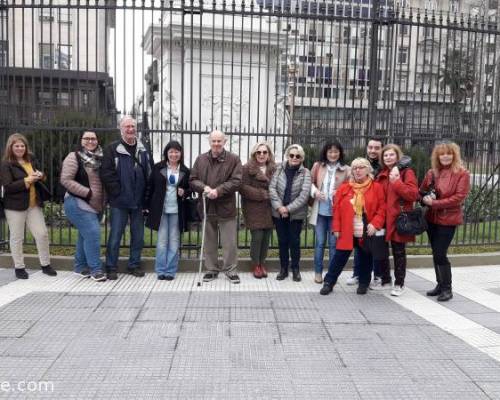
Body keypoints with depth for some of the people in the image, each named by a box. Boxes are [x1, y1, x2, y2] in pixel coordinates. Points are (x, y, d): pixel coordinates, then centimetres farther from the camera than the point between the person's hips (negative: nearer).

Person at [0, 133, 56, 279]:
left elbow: (38, 177, 25)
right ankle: (19, 267, 17)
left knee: (42, 234, 4)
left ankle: (45, 265, 17)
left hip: (34, 204, 5)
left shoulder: (31, 160, 11)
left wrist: (40, 176, 1)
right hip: (15, 206, -5)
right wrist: (27, 180, -20)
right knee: (17, 238, 5)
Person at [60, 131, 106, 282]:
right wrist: (87, 192, -18)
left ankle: (80, 266, 26)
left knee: (86, 235, 14)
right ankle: (95, 269, -7)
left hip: (96, 205, 7)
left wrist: (104, 197, 7)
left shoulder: (99, 159, 10)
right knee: (92, 233, -16)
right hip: (78, 203, -7)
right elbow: (66, 180, -15)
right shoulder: (74, 157, -9)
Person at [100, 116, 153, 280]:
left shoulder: (143, 150, 10)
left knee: (138, 235, 10)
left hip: (139, 201, 4)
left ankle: (134, 265, 23)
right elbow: (106, 173, -8)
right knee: (115, 235, 1)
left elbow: (151, 173, 11)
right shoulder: (112, 149, -2)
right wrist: (117, 192, -12)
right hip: (119, 202, -4)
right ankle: (111, 268, 12)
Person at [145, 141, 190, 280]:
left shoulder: (185, 171, 4)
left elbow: (190, 189, 14)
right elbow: (150, 187, 4)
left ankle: (171, 271, 12)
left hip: (177, 211, 1)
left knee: (174, 241, 4)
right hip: (160, 210, -1)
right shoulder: (157, 168, 2)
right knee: (162, 240, 2)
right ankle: (161, 270, 10)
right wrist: (148, 206, 0)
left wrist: (184, 193, -9)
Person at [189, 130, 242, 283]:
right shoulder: (201, 159, 7)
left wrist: (218, 190, -21)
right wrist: (204, 187, -16)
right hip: (206, 207, 3)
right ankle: (212, 269, 26)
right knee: (209, 242, 13)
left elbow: (236, 181, -10)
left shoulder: (233, 159, -2)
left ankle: (231, 270, 17)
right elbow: (192, 180, 5)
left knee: (230, 242, 3)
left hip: (226, 208, -3)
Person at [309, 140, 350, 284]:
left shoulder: (346, 170, -2)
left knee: (333, 243, 6)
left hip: (336, 212, -1)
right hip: (320, 210, 1)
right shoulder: (317, 166, 5)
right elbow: (310, 182, 11)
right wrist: (315, 192, -9)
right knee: (320, 242, 8)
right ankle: (318, 272, 20)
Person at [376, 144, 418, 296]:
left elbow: (413, 194, -19)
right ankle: (386, 279, 28)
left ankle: (399, 283, 15)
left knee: (398, 252, 3)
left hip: (399, 218, -6)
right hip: (383, 218, 7)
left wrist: (396, 182, -23)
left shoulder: (407, 172, -7)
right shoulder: (382, 174, 13)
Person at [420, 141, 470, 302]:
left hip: (448, 220, -6)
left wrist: (435, 203, -19)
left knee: (440, 254, -8)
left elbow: (459, 197, -16)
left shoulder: (462, 173, -8)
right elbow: (422, 192, 17)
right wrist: (426, 199, -7)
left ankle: (447, 288, 6)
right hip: (432, 218, 6)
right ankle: (440, 284, 26)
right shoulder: (432, 172, 6)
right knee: (436, 253, 13)